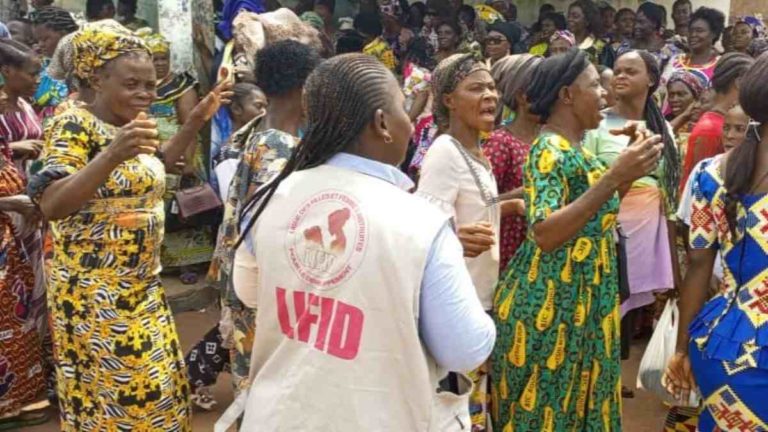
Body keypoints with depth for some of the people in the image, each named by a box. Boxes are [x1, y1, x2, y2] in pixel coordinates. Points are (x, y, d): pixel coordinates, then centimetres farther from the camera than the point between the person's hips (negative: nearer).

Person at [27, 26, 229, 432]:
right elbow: (51, 205, -27)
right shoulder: (74, 125, -17)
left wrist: (196, 120, 14)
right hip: (93, 285, -8)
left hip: (141, 280, 8)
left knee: (151, 380, 17)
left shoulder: (132, 123, 6)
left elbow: (153, 169, 25)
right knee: (106, 386, 3)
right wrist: (112, 154, -39)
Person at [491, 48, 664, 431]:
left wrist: (627, 171, 8)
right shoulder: (549, 151, -18)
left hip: (581, 302, 9)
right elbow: (544, 235, -30)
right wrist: (614, 176, -32)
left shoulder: (574, 150, 10)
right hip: (549, 304, -9)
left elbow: (596, 211, 19)